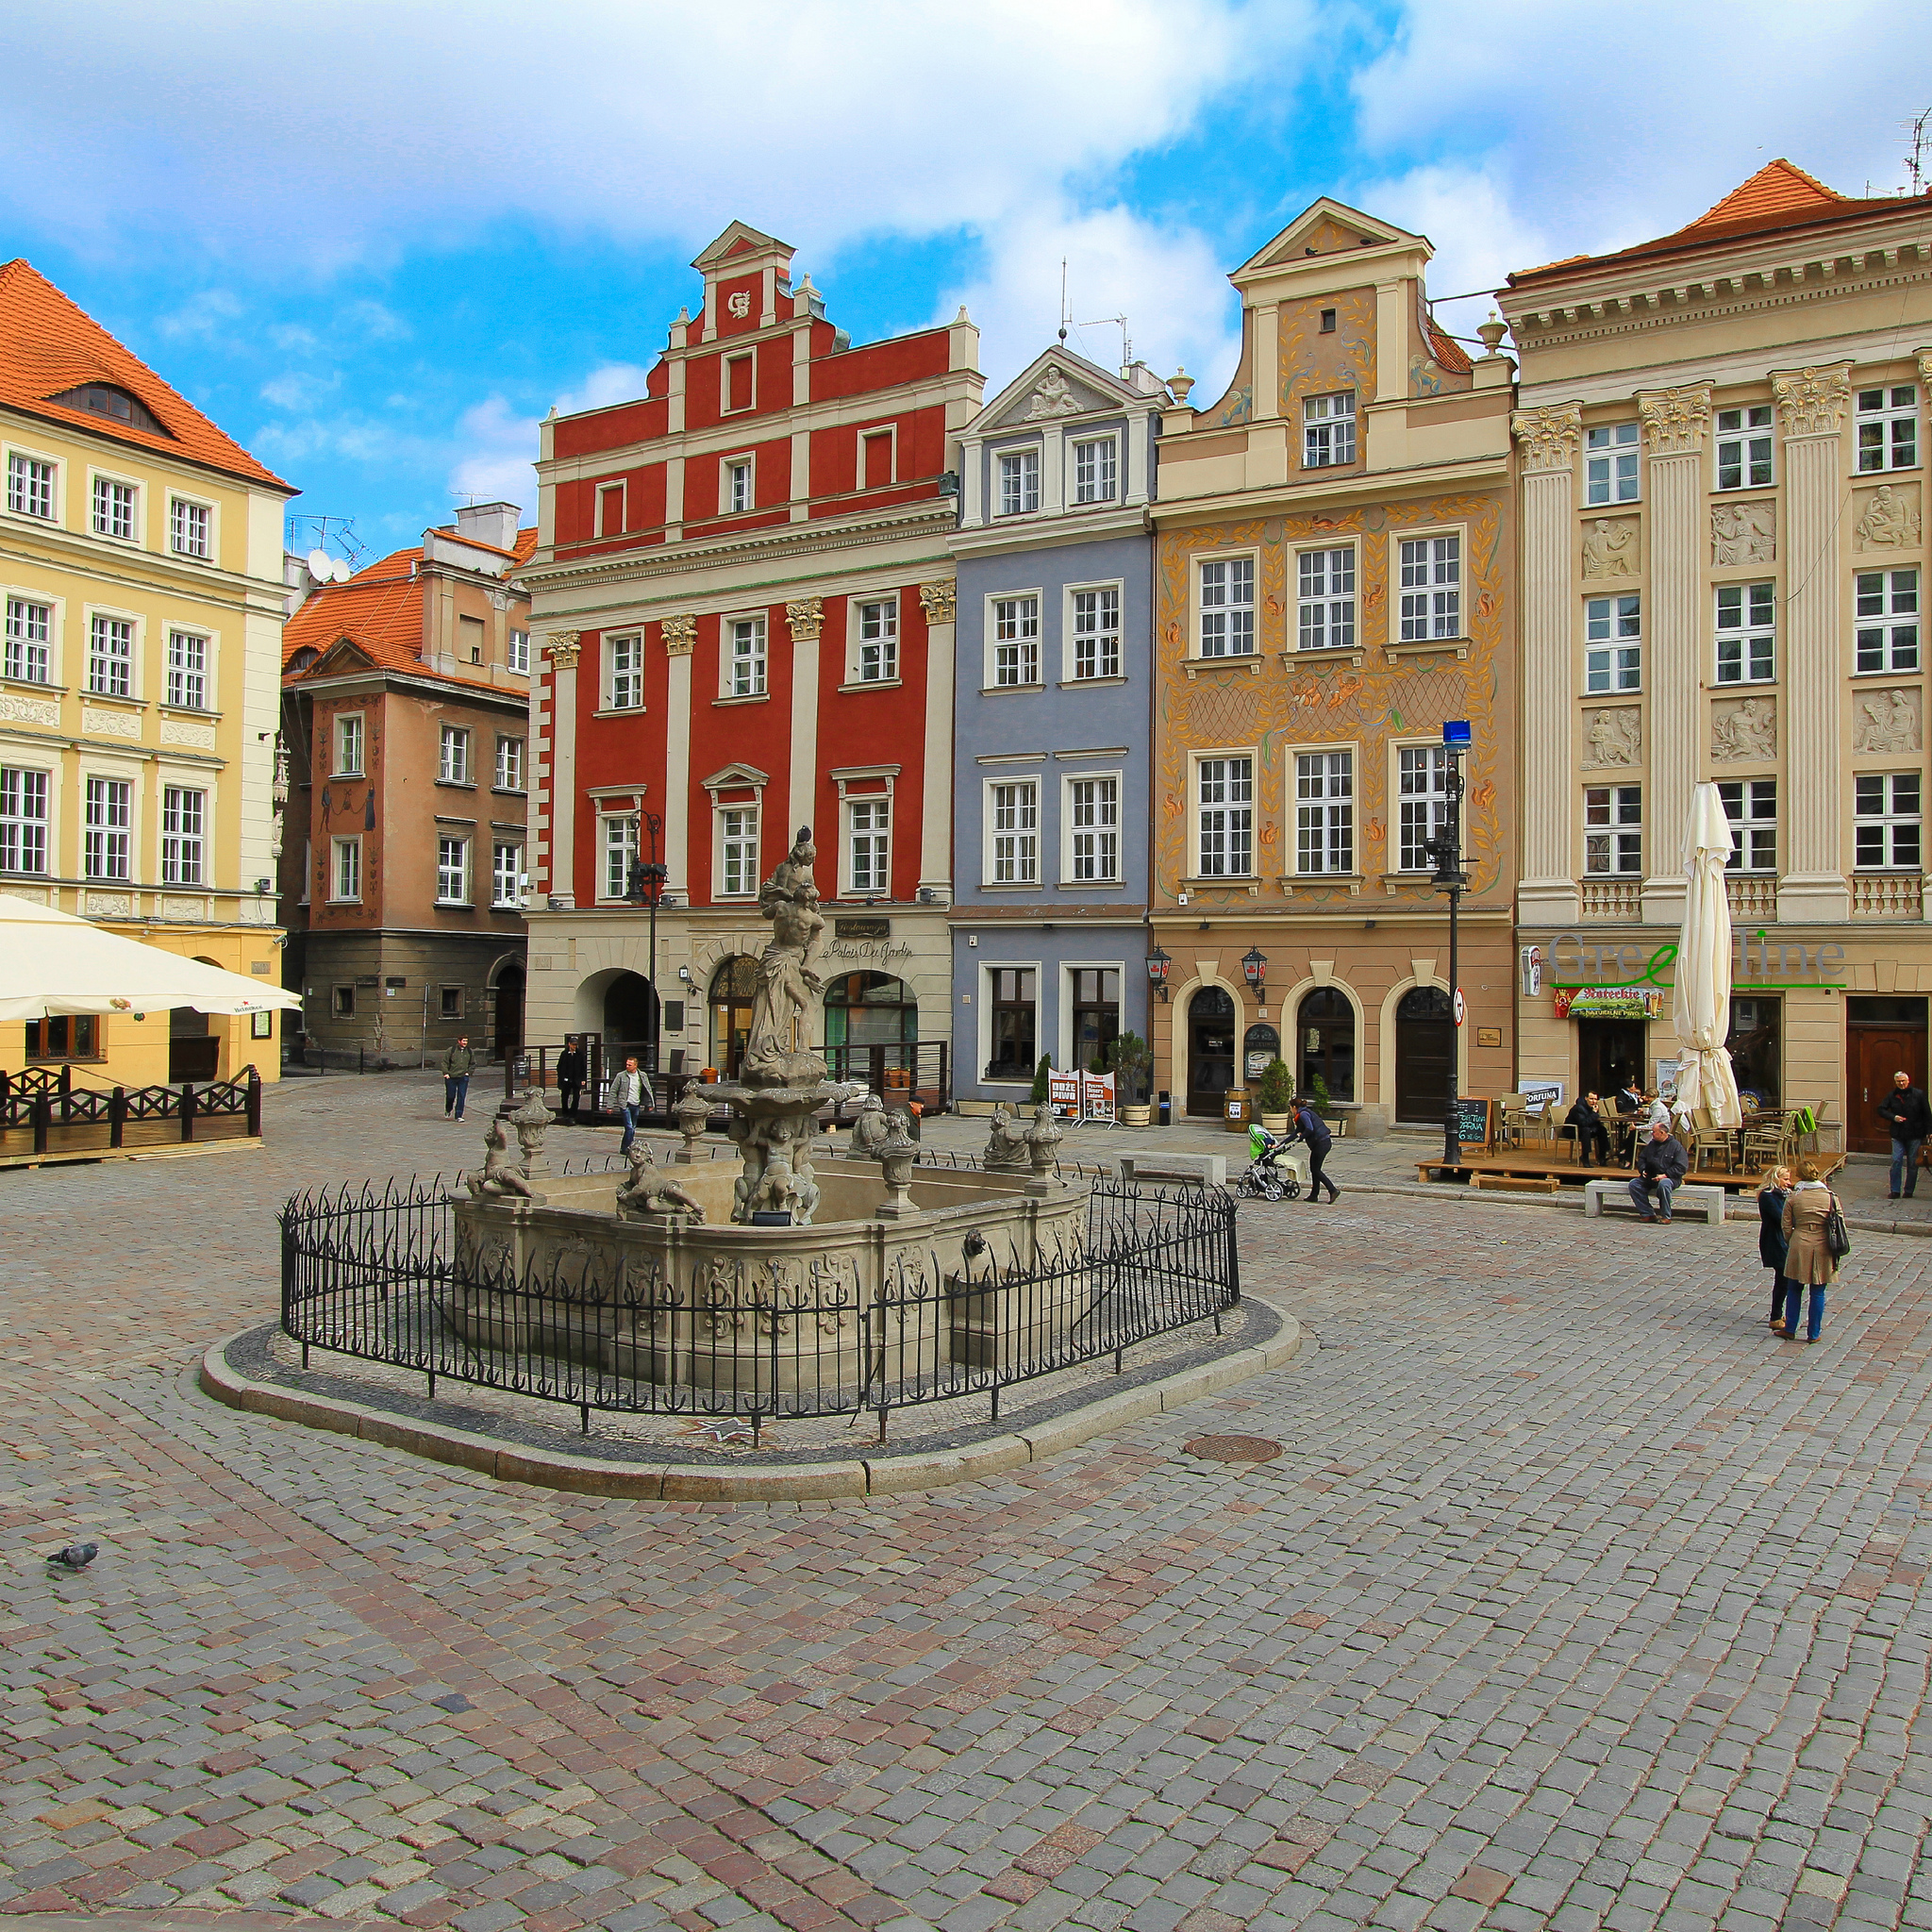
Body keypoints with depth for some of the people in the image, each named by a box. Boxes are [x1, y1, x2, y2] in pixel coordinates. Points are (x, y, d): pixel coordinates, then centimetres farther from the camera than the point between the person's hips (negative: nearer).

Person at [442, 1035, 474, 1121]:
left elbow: (473, 1063, 19)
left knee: (461, 1097, -5)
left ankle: (458, 1116, 0)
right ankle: (448, 1111, 36)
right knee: (450, 1096, 7)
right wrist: (446, 1073, -7)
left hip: (463, 1077, 2)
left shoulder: (469, 1052, 6)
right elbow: (445, 1062, 1)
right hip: (451, 1077, -2)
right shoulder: (451, 1050, -3)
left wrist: (468, 1072, 7)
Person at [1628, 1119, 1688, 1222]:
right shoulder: (1651, 1144, 15)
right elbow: (1641, 1158, 27)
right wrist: (1642, 1170, 6)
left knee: (1663, 1184, -40)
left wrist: (1665, 1175, -20)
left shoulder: (1676, 1145, -4)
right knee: (1633, 1183, -15)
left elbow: (1682, 1167, -10)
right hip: (1650, 1177, 7)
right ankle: (1647, 1214, -14)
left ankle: (1665, 1216, -24)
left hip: (1670, 1178, -7)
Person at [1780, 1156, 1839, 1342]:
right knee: (1817, 1293, 8)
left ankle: (1790, 1330, 18)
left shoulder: (1793, 1197, -3)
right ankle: (1813, 1334, 14)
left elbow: (1787, 1227, -1)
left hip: (1799, 1245, 0)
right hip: (1823, 1248, 0)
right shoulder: (1831, 1197, -2)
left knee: (1794, 1289, 14)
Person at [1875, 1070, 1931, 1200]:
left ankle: (1909, 1191, 13)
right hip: (1898, 1135, 1)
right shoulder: (1892, 1096, 4)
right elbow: (1881, 1110, 9)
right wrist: (1893, 1117, -8)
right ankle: (1895, 1191, -1)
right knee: (1896, 1161, -6)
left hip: (1915, 1135, -1)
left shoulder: (1918, 1094, -1)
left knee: (1912, 1163, 4)